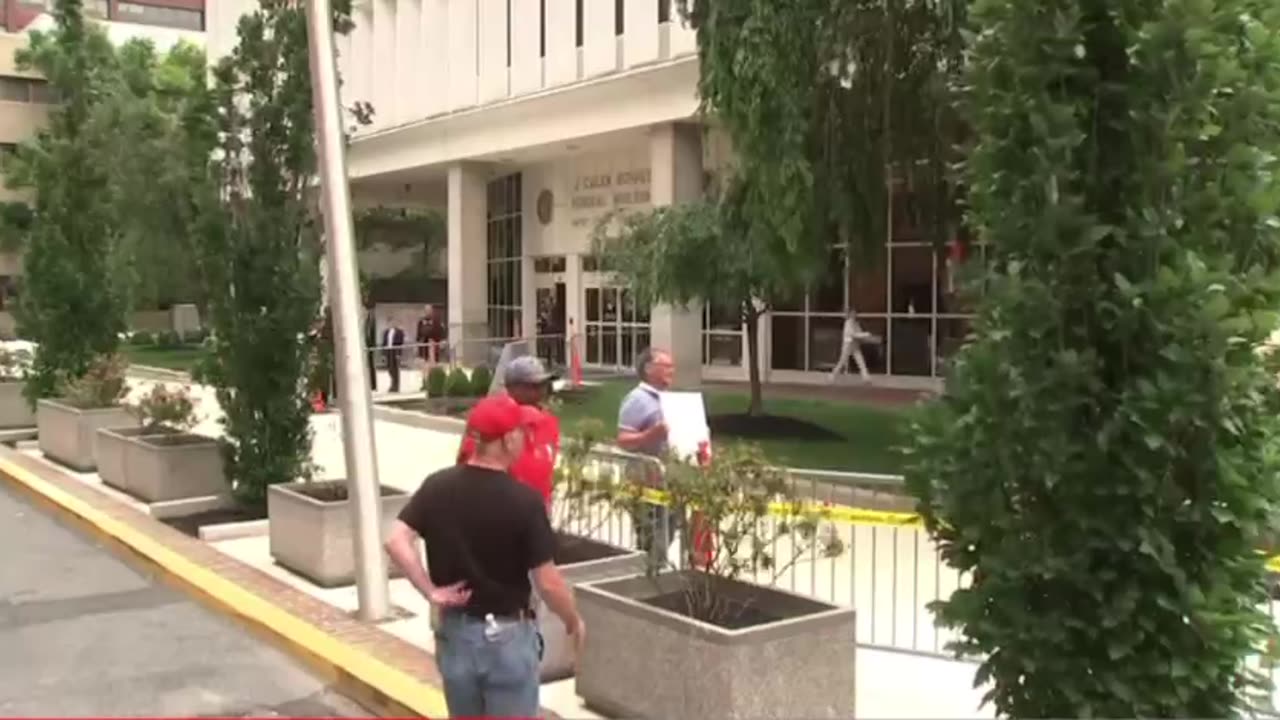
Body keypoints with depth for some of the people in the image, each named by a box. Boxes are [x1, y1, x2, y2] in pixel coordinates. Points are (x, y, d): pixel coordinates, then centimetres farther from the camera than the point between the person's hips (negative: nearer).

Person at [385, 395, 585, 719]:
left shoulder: (437, 487, -4)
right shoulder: (523, 500, -18)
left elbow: (396, 541, -12)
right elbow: (547, 583, -15)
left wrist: (430, 591, -5)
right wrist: (574, 620, 2)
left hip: (454, 632, 5)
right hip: (506, 636, -5)